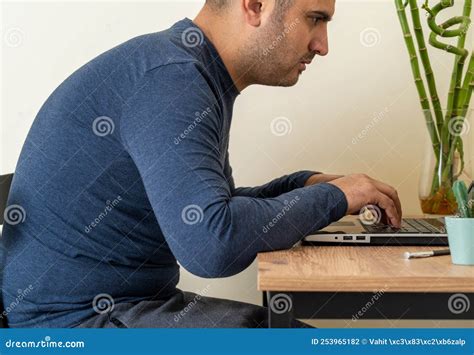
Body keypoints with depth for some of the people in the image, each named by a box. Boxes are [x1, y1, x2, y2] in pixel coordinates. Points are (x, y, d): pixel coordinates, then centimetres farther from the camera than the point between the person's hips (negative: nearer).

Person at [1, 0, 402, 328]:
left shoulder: (198, 75, 8)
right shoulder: (169, 77, -22)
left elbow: (207, 210, 17)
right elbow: (212, 245, -32)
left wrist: (306, 185, 2)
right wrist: (331, 197, -16)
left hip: (142, 300, 9)